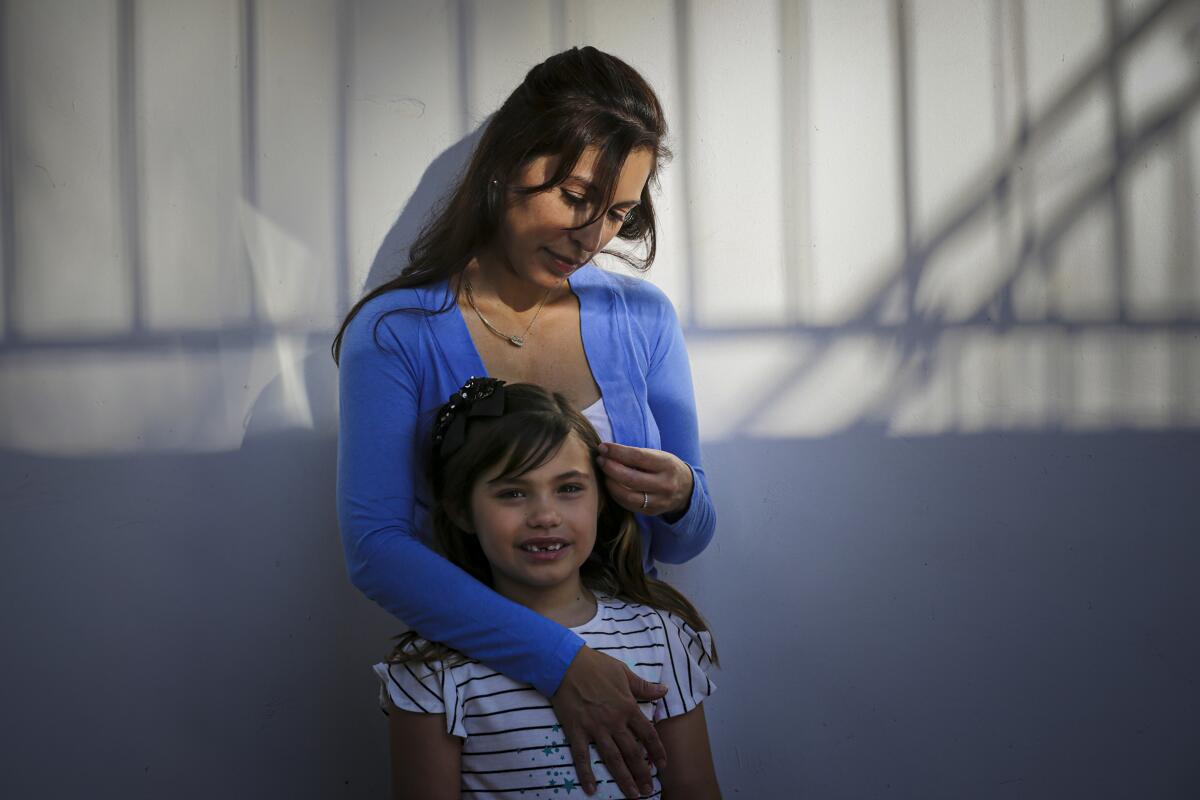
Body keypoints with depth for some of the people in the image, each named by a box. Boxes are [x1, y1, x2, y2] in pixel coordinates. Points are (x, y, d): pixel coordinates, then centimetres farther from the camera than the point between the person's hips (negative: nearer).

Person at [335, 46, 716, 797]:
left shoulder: (643, 319, 0)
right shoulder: (395, 332, -13)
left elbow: (686, 542, 5)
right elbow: (375, 549, -21)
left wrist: (679, 501, -19)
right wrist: (558, 661, -29)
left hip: (629, 680, 4)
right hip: (476, 680, -3)